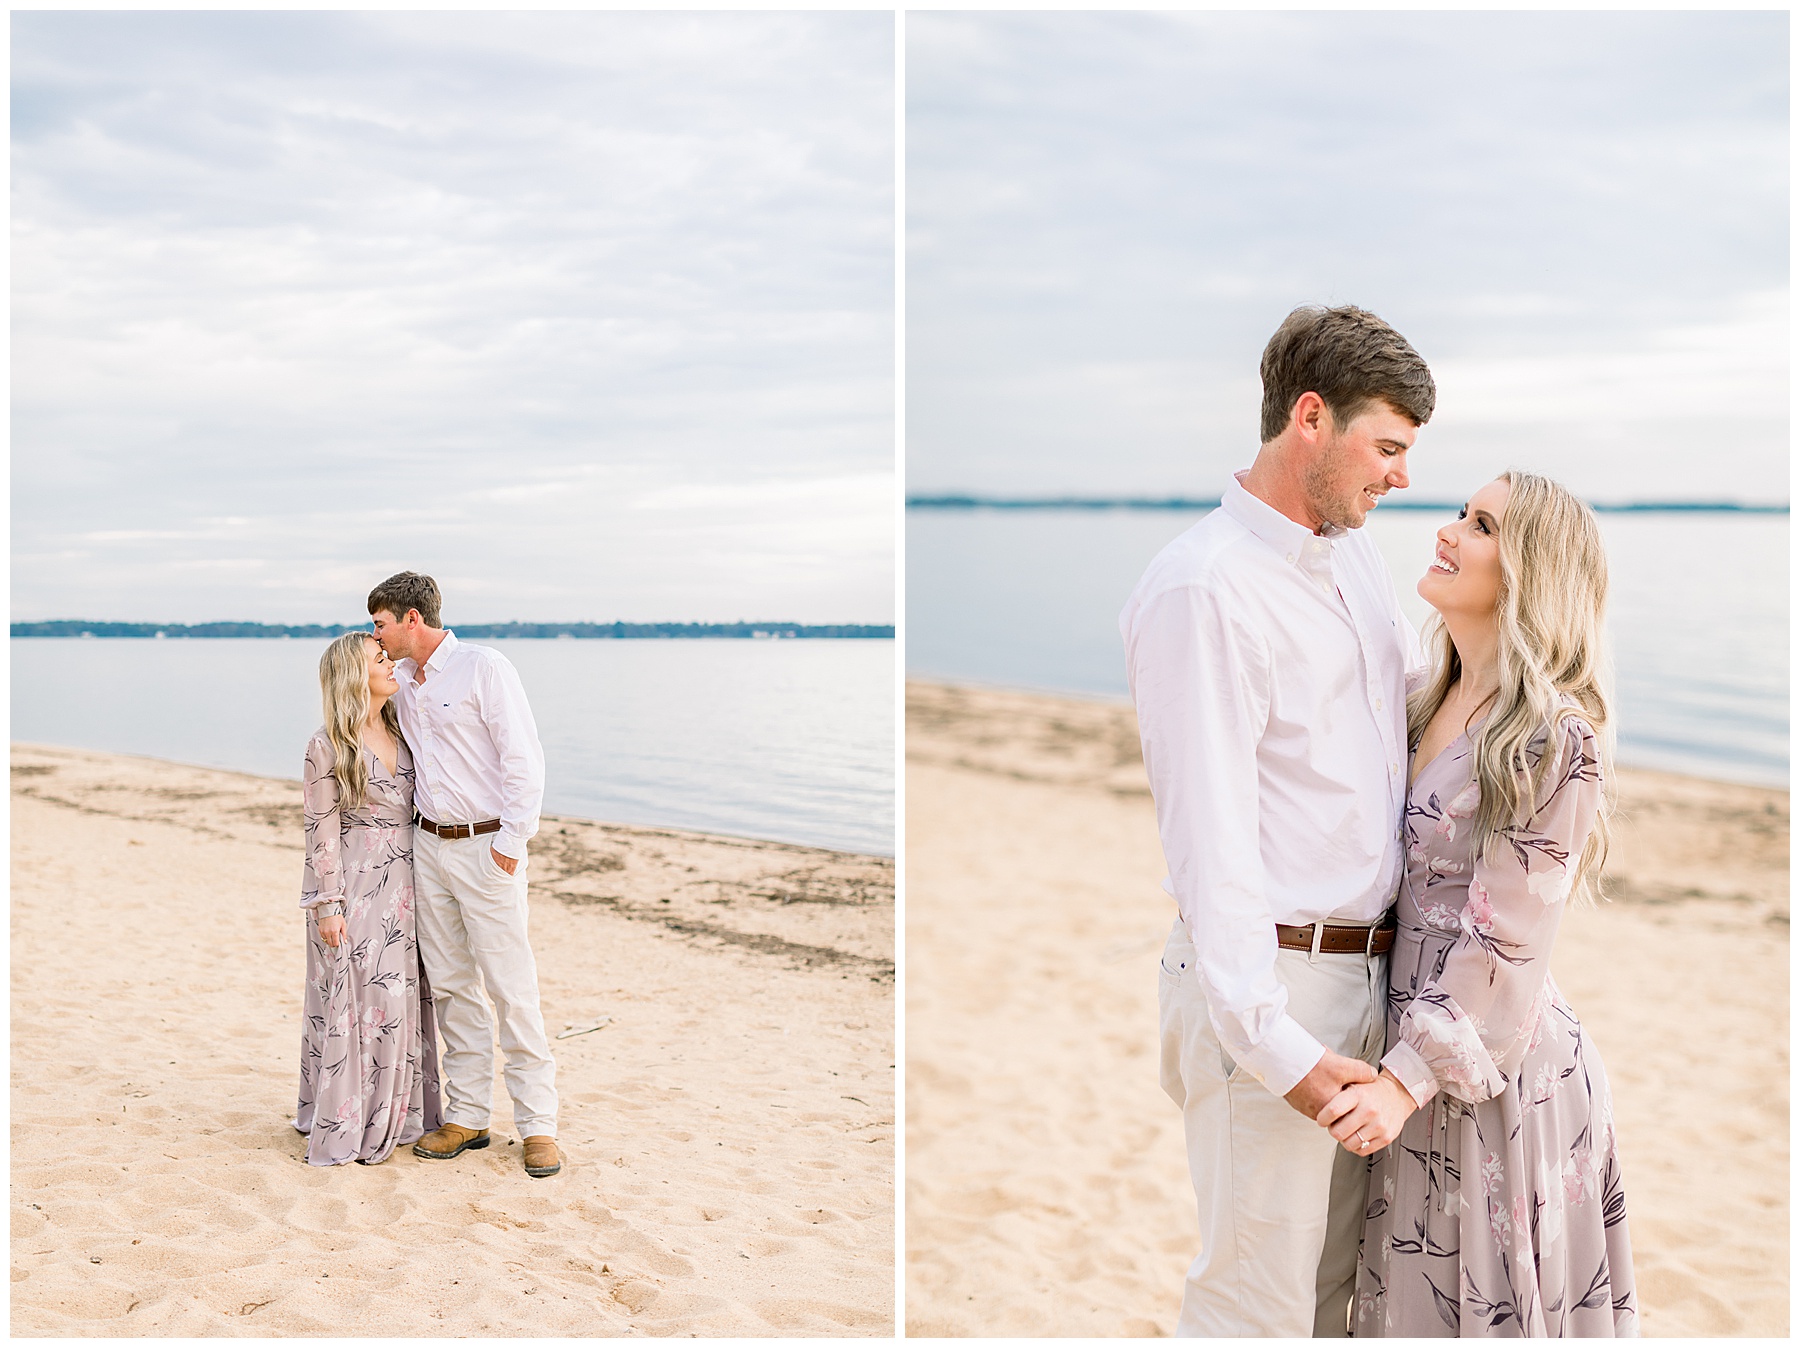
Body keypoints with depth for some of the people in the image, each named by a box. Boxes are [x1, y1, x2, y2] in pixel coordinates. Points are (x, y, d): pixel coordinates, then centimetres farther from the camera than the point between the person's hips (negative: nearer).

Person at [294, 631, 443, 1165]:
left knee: (402, 1000, 9)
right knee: (351, 1002, -2)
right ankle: (342, 1126, 7)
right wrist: (327, 905, -12)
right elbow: (321, 831, -9)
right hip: (354, 886, -6)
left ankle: (393, 1116, 20)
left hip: (401, 887, 6)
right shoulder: (327, 746, -9)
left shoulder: (399, 733, 10)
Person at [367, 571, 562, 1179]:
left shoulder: (484, 668, -10)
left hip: (487, 848, -7)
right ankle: (467, 1116, 16)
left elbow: (524, 759, -13)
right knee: (450, 986, 9)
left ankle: (537, 1125, 2)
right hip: (428, 847, 7)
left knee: (512, 988, -4)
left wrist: (511, 842, -15)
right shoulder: (404, 684, 12)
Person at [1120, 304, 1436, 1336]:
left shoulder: (1357, 553, 12)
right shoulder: (1202, 587, -16)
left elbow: (1425, 704, 27)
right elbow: (1210, 841, -20)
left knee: (1335, 1279, 17)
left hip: (1368, 970, 8)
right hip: (1273, 985, -8)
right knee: (1259, 1298, 0)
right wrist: (1273, 1045, -22)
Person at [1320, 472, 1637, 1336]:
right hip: (1422, 1051, 8)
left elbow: (1506, 947, -20)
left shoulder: (1555, 740, -17)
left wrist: (1406, 1080, -22)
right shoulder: (1433, 708, 8)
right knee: (1420, 1294, 18)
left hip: (1497, 1071, -8)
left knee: (1490, 1299, 7)